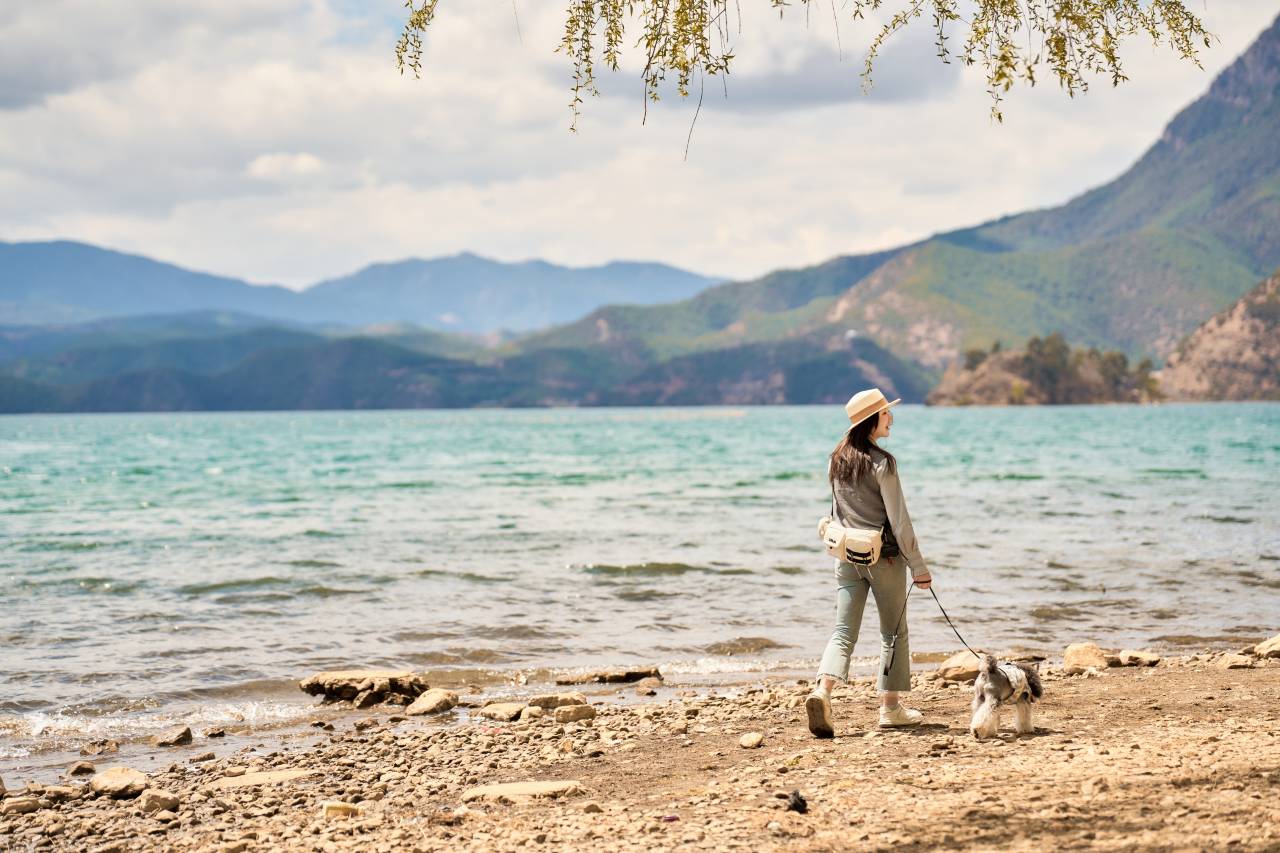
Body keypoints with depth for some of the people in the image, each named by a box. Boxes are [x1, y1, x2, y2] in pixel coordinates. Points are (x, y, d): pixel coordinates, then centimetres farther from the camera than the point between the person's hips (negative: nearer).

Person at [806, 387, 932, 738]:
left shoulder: (837, 460, 5)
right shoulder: (881, 463, -15)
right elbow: (899, 521, -14)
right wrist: (918, 567, -8)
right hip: (884, 558, -5)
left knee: (844, 631, 2)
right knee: (894, 631, 11)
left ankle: (822, 691, -21)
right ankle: (890, 707, 17)